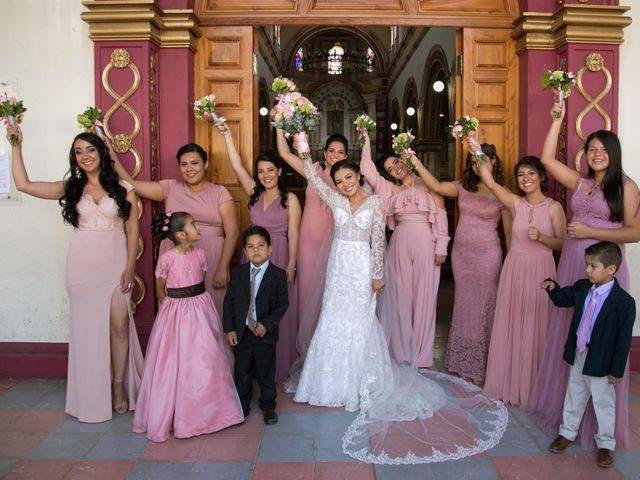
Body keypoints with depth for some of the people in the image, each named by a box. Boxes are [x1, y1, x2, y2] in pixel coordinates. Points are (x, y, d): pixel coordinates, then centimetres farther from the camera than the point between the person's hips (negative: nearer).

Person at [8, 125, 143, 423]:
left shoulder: (123, 189, 4)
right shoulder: (70, 188, 9)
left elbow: (132, 230, 2)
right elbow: (23, 184, 3)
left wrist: (130, 266, -6)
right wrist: (16, 145, 0)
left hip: (115, 263, -2)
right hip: (82, 265, 2)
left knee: (119, 324, -6)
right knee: (87, 326, 6)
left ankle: (119, 386, 10)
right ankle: (92, 395, 18)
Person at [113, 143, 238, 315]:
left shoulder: (219, 192, 4)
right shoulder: (170, 188, 10)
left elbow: (232, 233, -2)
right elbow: (131, 184, 7)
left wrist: (222, 269, -8)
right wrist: (112, 155, 3)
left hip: (210, 261, -1)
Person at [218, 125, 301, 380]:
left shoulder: (290, 198, -1)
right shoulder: (254, 194, 9)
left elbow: (293, 233, -5)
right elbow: (237, 166, 2)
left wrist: (291, 264, -13)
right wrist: (226, 134, -3)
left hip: (279, 258, -4)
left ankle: (280, 364, 15)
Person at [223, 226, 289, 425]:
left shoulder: (278, 274, -9)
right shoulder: (238, 273, -1)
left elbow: (282, 304, -10)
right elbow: (229, 301, 1)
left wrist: (266, 324, -20)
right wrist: (229, 329, -4)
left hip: (265, 333, -2)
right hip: (241, 333, 2)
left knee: (266, 373, 13)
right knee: (242, 373, 16)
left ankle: (268, 406, 33)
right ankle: (242, 406, 34)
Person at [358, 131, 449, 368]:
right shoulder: (392, 190, 12)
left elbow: (441, 216, -1)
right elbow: (368, 169, 5)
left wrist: (441, 247, -8)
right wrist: (366, 140, 5)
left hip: (426, 244, -3)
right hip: (400, 244, 3)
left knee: (424, 297, 1)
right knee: (400, 296, 5)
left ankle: (421, 355, 11)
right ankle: (401, 351, 15)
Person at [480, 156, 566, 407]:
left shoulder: (553, 207, -5)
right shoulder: (516, 203, 0)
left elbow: (563, 243, -3)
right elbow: (489, 181, -10)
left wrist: (541, 237, -20)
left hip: (540, 271, -2)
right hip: (514, 269, 2)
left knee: (535, 326, 4)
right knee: (511, 325, 9)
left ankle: (533, 385, 20)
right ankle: (509, 382, 24)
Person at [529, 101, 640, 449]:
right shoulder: (579, 183, 10)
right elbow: (548, 160, 4)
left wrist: (590, 232, -14)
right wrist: (557, 119, 4)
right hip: (571, 264, 5)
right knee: (568, 336, 12)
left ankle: (597, 419, 17)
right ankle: (563, 404, 27)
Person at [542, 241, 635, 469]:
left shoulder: (624, 302, -20)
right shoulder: (582, 287, -5)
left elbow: (624, 339, -16)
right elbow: (563, 299, 15)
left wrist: (617, 370, -13)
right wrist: (553, 288, -8)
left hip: (601, 361, -5)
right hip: (578, 355, 5)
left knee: (603, 401, 11)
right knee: (574, 395, 20)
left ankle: (606, 444, 30)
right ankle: (568, 432, 37)